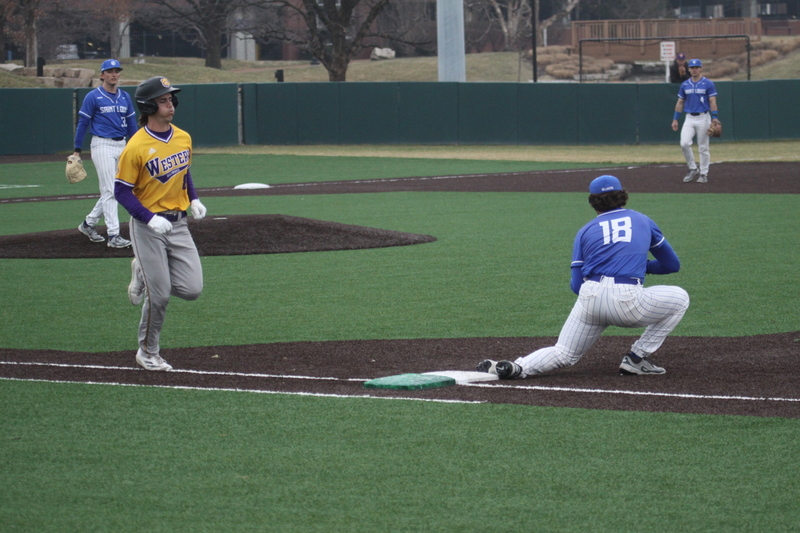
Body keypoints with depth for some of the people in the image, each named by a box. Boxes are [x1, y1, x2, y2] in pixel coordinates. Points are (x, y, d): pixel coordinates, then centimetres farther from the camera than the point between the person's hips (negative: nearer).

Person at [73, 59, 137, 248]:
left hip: (122, 146, 6)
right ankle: (113, 235, -10)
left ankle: (89, 223, 27)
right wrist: (77, 151, -6)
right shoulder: (93, 97, -5)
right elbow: (82, 123, -4)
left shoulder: (125, 97, 11)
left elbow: (131, 124, 15)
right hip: (102, 145, -6)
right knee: (109, 191, -10)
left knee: (113, 190, 11)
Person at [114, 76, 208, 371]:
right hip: (148, 227, -6)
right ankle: (148, 353, 19)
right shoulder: (136, 147, -16)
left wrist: (193, 199, 4)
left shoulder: (183, 138, 3)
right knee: (159, 295, -3)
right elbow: (121, 191, -13)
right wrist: (150, 218, -23)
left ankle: (145, 275, 25)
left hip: (178, 223, 6)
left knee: (192, 289, -3)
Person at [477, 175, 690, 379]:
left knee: (563, 355, 14)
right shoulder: (644, 222, 20)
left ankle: (514, 368, -14)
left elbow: (576, 286, 13)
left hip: (589, 299, 2)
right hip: (627, 300, -2)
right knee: (679, 298, 22)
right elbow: (672, 264, 29)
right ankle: (637, 359, 15)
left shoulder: (586, 231, 19)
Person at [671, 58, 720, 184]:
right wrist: (675, 119, 10)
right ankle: (693, 169, 3)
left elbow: (712, 101, -7)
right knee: (684, 143, -12)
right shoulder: (685, 85, 10)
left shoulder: (708, 84, -2)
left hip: (703, 118, -3)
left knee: (703, 147, 0)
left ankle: (703, 173, 10)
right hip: (689, 118, 3)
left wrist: (715, 117, -17)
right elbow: (680, 102, 15)